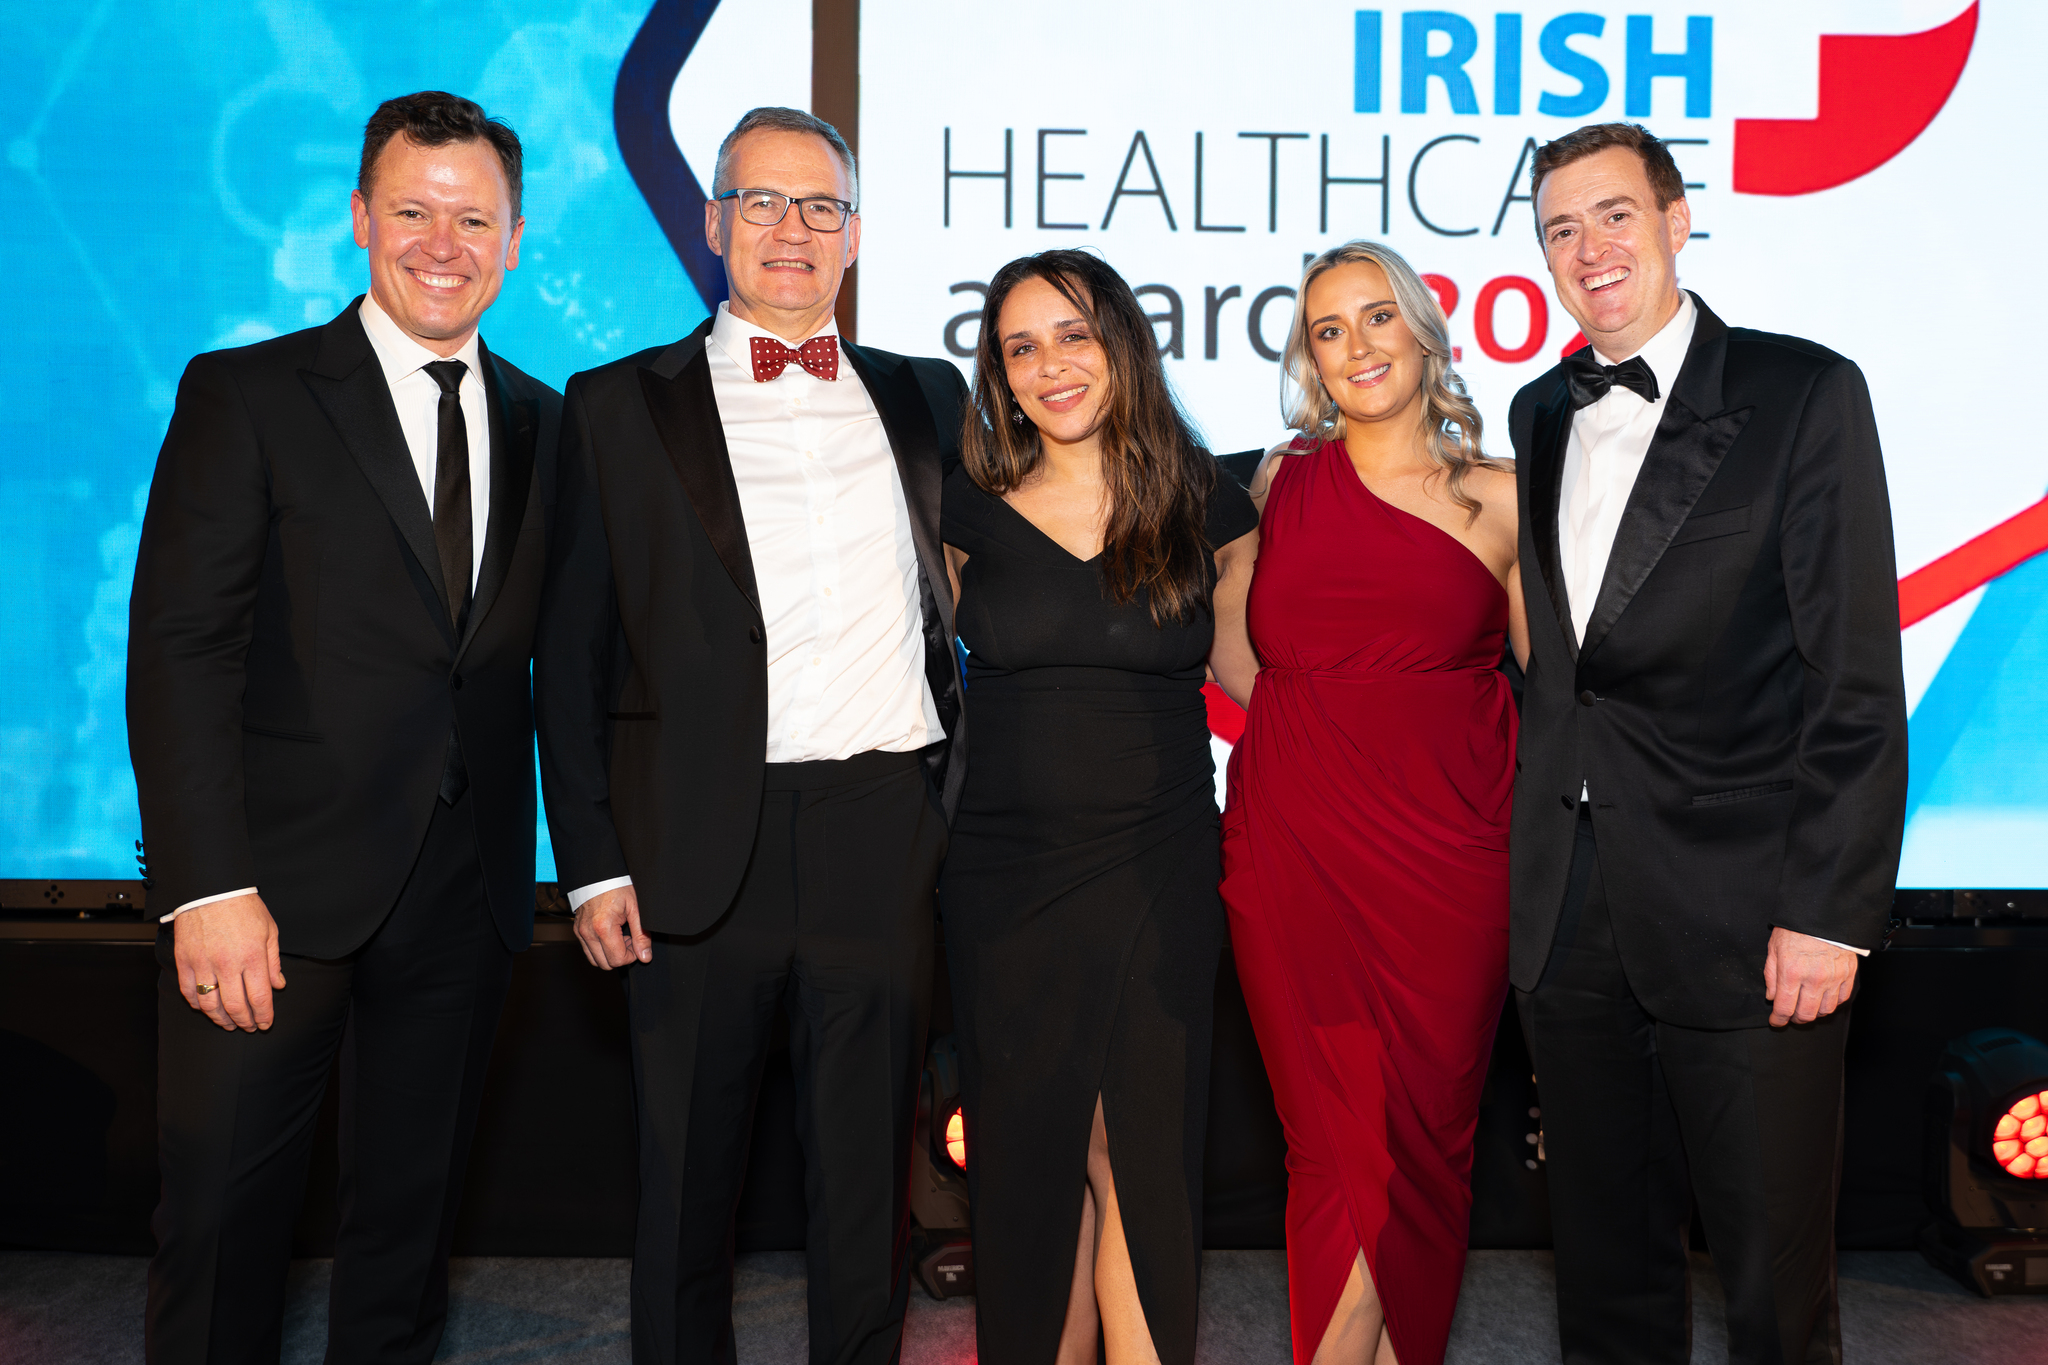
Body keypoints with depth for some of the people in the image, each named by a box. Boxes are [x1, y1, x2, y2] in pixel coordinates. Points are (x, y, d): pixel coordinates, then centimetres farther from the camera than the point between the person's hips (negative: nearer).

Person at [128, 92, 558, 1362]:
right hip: (282, 878, -3)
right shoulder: (245, 395, -2)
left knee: (415, 1201, 16)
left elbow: (547, 660, 10)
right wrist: (208, 888, -17)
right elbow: (179, 648, -9)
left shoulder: (543, 422, 10)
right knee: (225, 1207, 6)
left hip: (469, 892, 4)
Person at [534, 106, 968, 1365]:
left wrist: (963, 779, 7)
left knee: (872, 1163, 12)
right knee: (688, 1166, 12)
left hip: (887, 836, 2)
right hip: (707, 844, -1)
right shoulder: (621, 407, 5)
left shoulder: (927, 396, 12)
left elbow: (961, 585, 19)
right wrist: (594, 860, -3)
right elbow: (572, 655, 3)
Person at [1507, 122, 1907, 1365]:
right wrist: (1531, 866, 6)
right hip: (1570, 913, 5)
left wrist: (1831, 912, -13)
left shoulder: (1805, 394, -4)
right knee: (1605, 1259, 17)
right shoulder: (1541, 415, 12)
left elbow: (1857, 676, -9)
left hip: (1740, 913, -4)